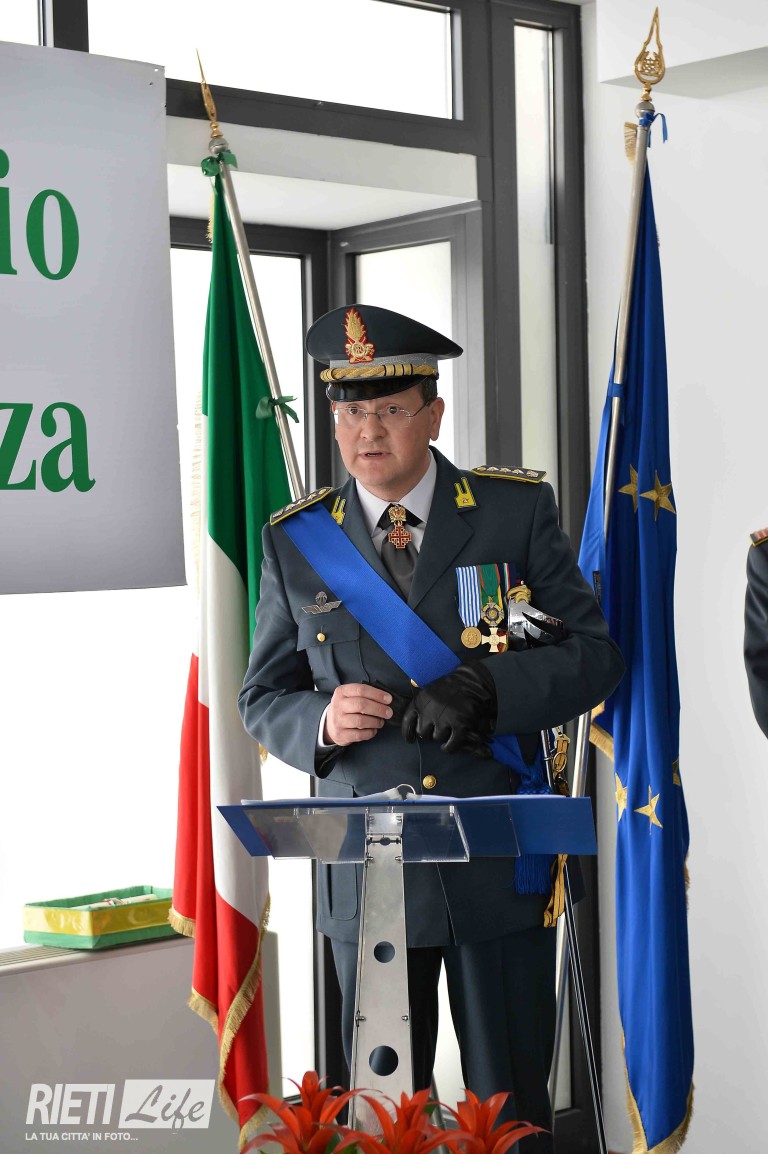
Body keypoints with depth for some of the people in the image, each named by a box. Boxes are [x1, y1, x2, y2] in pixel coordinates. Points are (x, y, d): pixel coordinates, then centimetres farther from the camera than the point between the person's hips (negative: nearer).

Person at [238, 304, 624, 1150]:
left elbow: (596, 651, -1)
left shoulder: (517, 511, 0)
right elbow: (262, 698, 8)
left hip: (499, 862, -1)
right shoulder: (295, 541, 4)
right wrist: (322, 721, -15)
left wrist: (488, 692, -18)